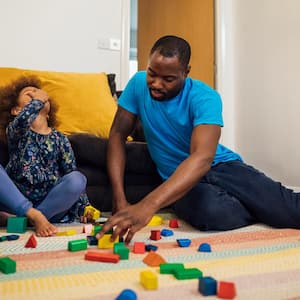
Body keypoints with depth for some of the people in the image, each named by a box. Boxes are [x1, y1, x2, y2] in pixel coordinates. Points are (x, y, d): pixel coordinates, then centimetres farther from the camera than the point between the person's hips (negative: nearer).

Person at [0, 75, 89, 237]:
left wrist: (85, 207, -5)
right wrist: (38, 99, -5)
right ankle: (34, 216, -24)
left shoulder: (59, 138, 10)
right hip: (17, 202, -1)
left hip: (50, 202, 2)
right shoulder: (15, 130, 4)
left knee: (78, 178, -27)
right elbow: (23, 119, -22)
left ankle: (29, 219, -17)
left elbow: (73, 179, 7)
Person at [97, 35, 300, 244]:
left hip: (221, 165, -2)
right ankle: (266, 212, -5)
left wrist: (148, 206, -47)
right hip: (177, 179, 2)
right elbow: (118, 135, -3)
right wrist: (119, 197, -17)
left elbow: (202, 158, -33)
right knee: (209, 212, -34)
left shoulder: (205, 98, -18)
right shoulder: (139, 84, -4)